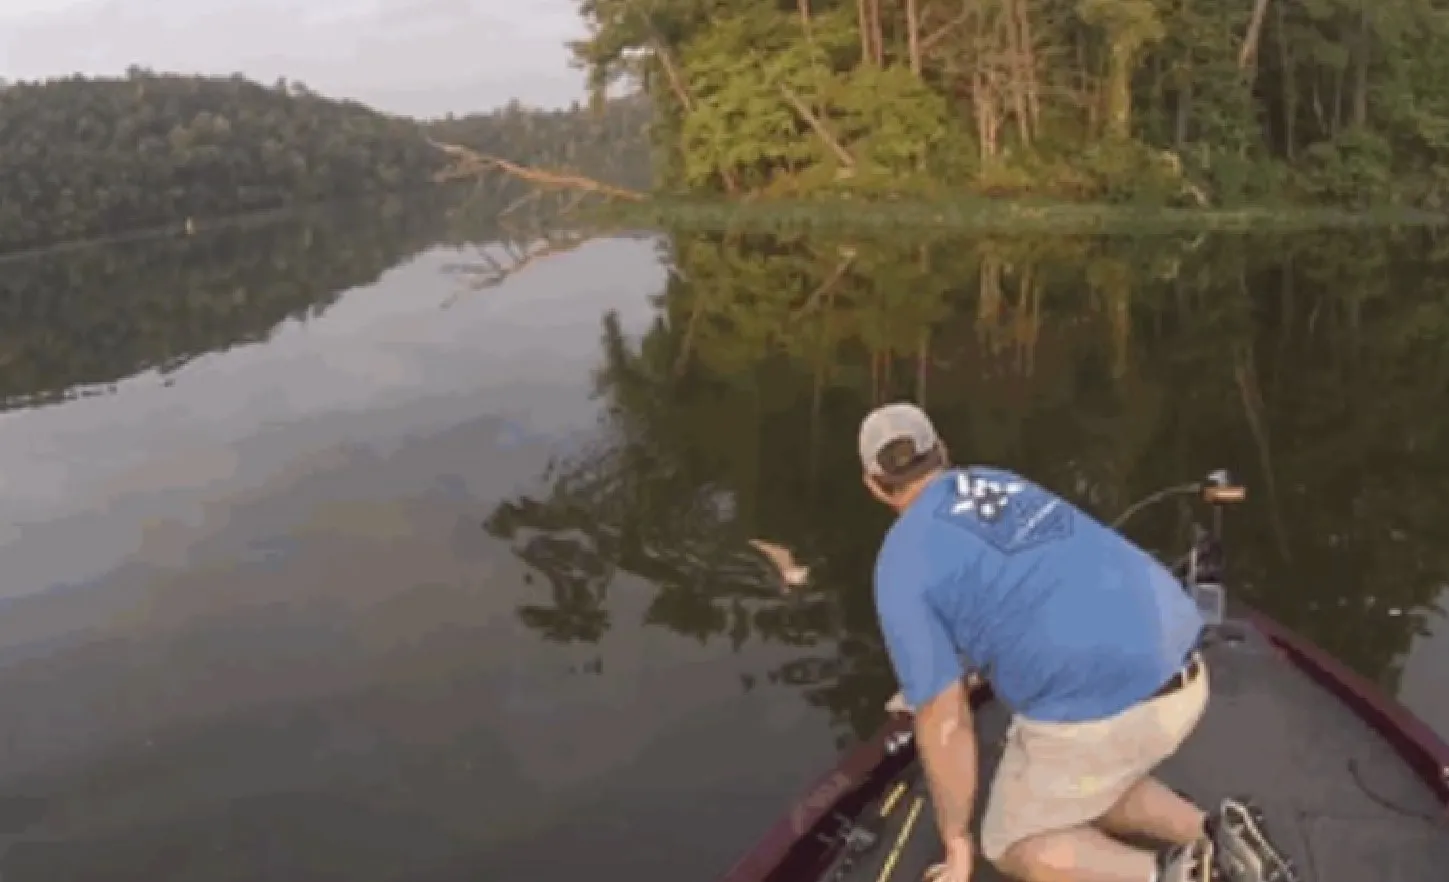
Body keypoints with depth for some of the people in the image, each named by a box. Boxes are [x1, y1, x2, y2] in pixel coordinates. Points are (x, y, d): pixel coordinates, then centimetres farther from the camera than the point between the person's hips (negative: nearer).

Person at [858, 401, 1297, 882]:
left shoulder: (901, 567, -4)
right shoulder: (1003, 484, 20)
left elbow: (943, 723, -4)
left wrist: (956, 843, 10)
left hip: (1097, 712, -8)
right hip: (1176, 676, 8)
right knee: (1074, 795, 33)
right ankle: (1216, 840, 9)